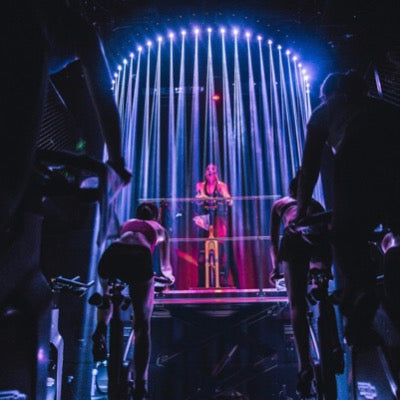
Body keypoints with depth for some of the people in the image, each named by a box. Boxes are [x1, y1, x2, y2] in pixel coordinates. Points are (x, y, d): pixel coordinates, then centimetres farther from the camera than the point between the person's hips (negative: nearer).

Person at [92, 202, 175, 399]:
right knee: (142, 325, 7)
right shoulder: (160, 229, 35)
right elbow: (165, 264, 50)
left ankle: (100, 331, 14)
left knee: (108, 295, 37)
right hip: (139, 260, -2)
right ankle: (140, 383, 1)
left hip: (111, 256, 3)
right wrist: (167, 274, 73)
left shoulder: (127, 223, 39)